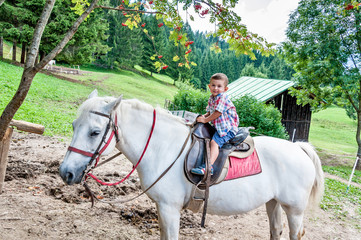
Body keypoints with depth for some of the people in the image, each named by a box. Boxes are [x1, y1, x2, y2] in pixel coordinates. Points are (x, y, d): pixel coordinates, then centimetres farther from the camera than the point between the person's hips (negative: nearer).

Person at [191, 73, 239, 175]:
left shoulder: (223, 98, -17)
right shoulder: (211, 98, 11)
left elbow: (217, 113, -21)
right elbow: (210, 111, 22)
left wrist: (205, 120, -13)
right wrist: (204, 116, 2)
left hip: (228, 128, -10)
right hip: (218, 127, 10)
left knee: (214, 142, -25)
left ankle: (208, 166, -35)